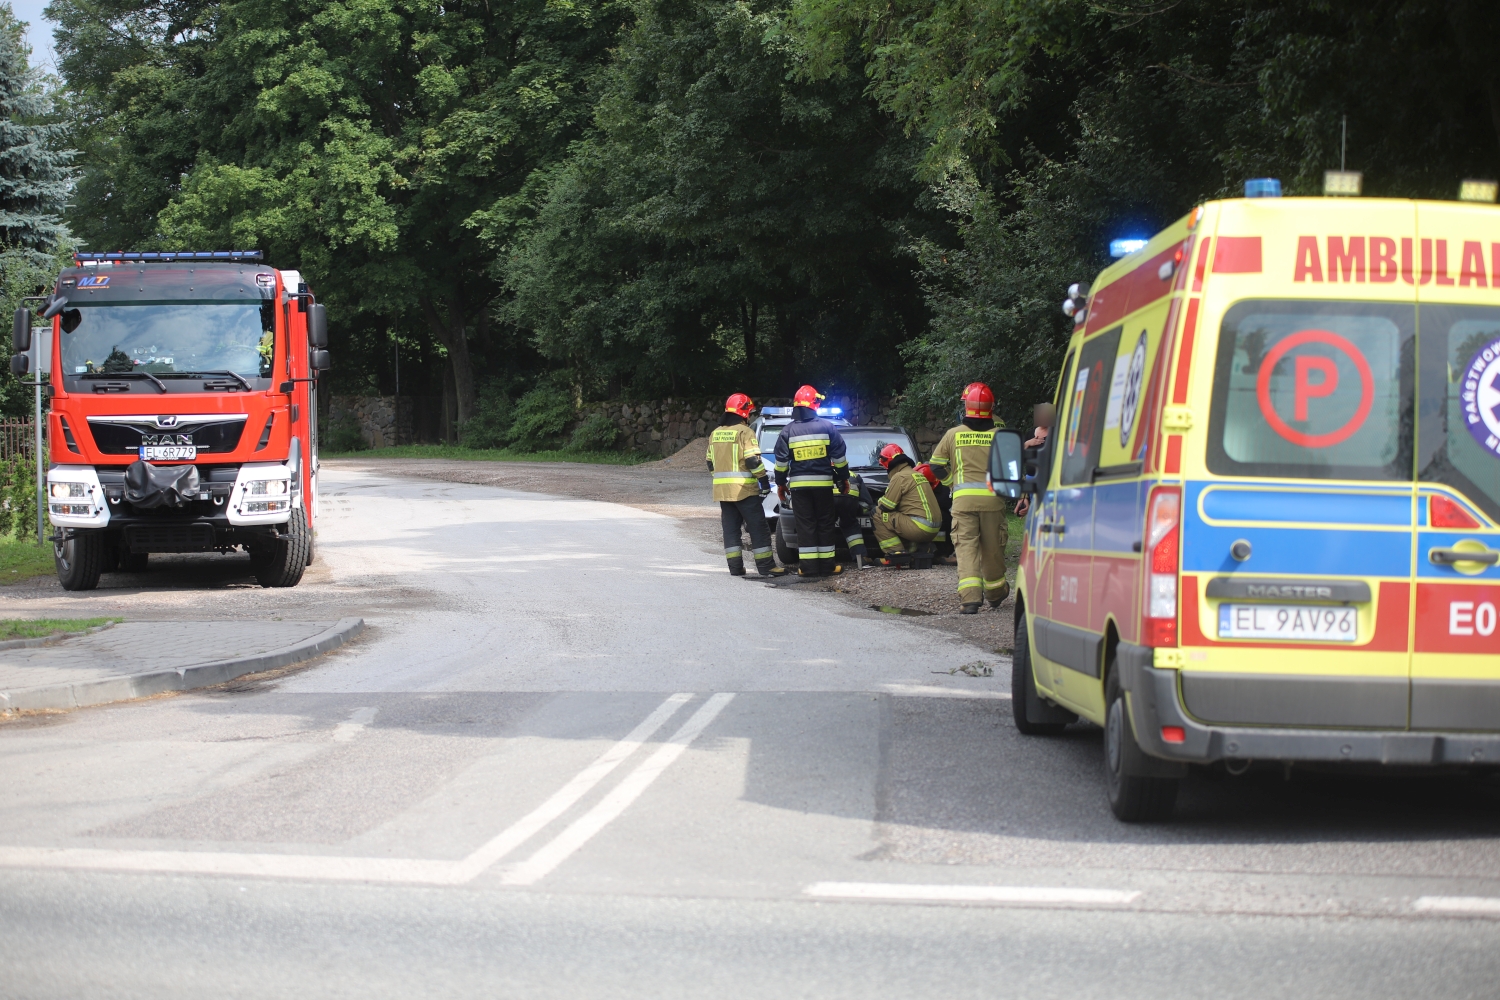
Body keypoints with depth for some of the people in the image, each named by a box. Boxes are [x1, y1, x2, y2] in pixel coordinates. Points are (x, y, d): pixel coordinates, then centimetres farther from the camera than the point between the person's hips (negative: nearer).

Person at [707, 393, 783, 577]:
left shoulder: (715, 434, 13)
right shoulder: (744, 432, -10)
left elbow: (711, 463, 17)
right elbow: (752, 461, -16)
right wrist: (764, 481, -8)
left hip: (722, 490, 6)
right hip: (744, 489, -6)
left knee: (730, 527, 10)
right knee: (758, 528, -1)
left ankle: (735, 566, 8)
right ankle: (766, 566, -2)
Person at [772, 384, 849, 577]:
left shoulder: (788, 431, -1)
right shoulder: (827, 427, -3)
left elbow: (781, 461, 1)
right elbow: (839, 456, 0)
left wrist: (780, 483, 12)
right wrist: (844, 478, 12)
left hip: (798, 484, 0)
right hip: (823, 482, 0)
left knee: (805, 525, 3)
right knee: (825, 524, 6)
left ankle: (808, 566, -1)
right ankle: (827, 565, 5)